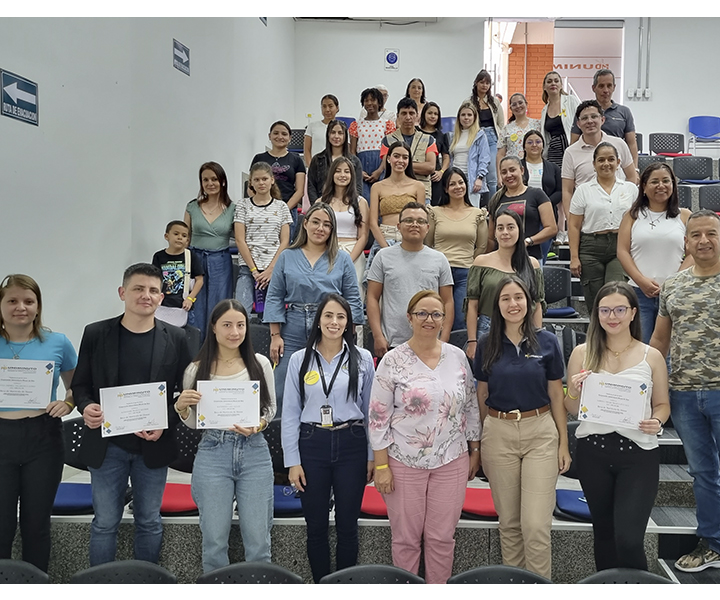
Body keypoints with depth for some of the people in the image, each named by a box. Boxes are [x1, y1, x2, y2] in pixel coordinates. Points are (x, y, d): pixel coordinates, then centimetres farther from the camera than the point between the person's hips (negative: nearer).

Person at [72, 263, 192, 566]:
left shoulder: (175, 338, 0)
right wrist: (86, 407, -16)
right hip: (107, 444, 0)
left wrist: (165, 423, -13)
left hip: (153, 446, 0)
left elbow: (185, 391, 1)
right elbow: (80, 384, 5)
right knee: (105, 523, 9)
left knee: (149, 521, 13)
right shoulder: (96, 334, 0)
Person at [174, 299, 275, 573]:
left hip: (254, 452, 0)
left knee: (258, 539, 6)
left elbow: (271, 408, 10)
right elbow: (193, 423, 9)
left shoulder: (260, 364, 1)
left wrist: (257, 425, -11)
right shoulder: (196, 370, 1)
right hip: (212, 453, 0)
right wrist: (181, 407, -12)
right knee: (214, 540, 9)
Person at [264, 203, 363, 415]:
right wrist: (275, 336, -1)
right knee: (285, 391, 1)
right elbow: (274, 298, 6)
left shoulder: (342, 260, 7)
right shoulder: (287, 257, 9)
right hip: (293, 334, 1)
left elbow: (352, 300, 6)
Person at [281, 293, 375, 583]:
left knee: (347, 525, 9)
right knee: (316, 526, 10)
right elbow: (291, 413, 2)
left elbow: (371, 410, 5)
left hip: (351, 445, 0)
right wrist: (292, 461, -1)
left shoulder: (362, 359, 1)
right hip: (312, 445, 1)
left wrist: (373, 456, 3)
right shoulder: (300, 360, 2)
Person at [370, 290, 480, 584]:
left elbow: (471, 406, 10)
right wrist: (381, 466, -9)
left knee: (442, 537, 11)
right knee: (406, 538, 10)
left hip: (452, 461, 3)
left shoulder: (457, 357, 2)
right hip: (404, 462, -2)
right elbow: (378, 417, -7)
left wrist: (475, 450, 10)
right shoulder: (393, 361, -8)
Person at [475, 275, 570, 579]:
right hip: (498, 434, 1)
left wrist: (564, 443, 3)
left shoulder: (547, 342, -1)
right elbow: (482, 396, 9)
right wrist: (478, 441, 10)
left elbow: (556, 395, 4)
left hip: (540, 432, -1)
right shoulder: (486, 344, 2)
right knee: (509, 522, 12)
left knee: (536, 525, -5)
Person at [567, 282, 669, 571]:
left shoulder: (651, 357, 0)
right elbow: (572, 409, 7)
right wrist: (574, 392, -14)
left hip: (638, 453, -2)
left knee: (628, 539, -10)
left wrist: (656, 422, -12)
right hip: (593, 451, 2)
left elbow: (662, 404, 9)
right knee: (603, 532, 16)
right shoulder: (582, 353, 2)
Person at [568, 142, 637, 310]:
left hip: (621, 248, 0)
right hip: (591, 248, 0)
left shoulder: (631, 189, 11)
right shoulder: (583, 190, 6)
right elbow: (574, 226, 3)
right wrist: (574, 257, -4)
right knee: (594, 301, 2)